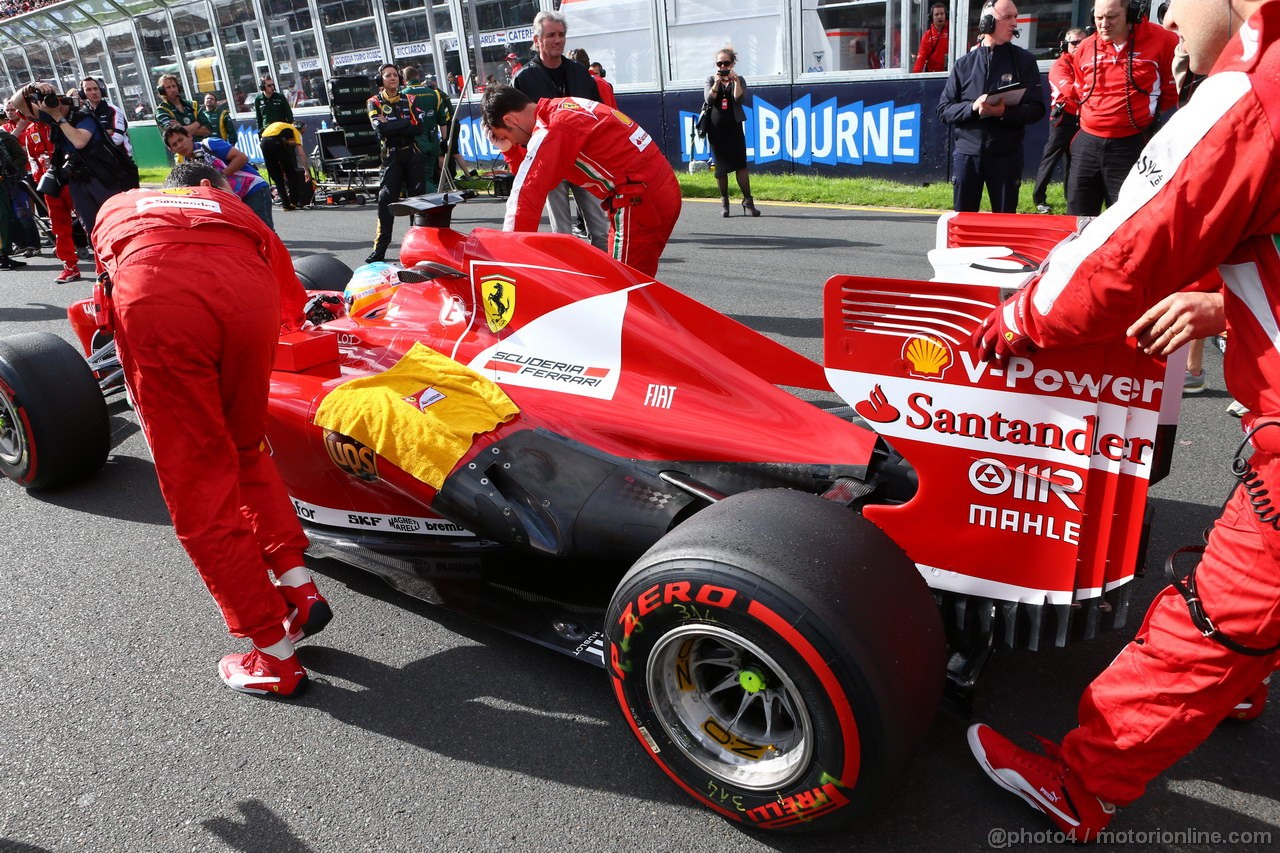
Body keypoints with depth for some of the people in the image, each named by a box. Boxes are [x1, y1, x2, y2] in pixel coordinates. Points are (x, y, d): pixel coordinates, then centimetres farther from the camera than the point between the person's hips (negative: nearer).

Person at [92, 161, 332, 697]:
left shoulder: (118, 207, 41)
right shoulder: (230, 208, 38)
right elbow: (292, 301, 37)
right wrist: (280, 323, 60)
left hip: (152, 299, -1)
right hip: (245, 294, 1)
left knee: (198, 488, 6)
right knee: (246, 452, 26)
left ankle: (274, 655, 10)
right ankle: (297, 586, 17)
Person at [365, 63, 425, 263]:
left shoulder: (409, 100, 10)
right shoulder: (375, 102, 4)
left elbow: (419, 127, -6)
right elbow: (380, 128, -14)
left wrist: (391, 127, -11)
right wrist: (406, 123, -10)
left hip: (413, 154, 2)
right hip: (391, 156, -2)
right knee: (386, 201, -7)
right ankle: (380, 248, -4)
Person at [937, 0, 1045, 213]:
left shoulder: (1024, 60, 5)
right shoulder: (964, 63, 6)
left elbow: (1036, 108, -1)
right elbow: (944, 109, 4)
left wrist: (1006, 112, -20)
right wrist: (972, 107, -15)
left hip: (1006, 155, 0)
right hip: (966, 153, 0)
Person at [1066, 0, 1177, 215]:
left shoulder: (1159, 40, -6)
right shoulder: (1085, 48, 5)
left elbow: (1172, 91, 4)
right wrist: (1097, 113, 13)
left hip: (1131, 145, -4)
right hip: (1087, 143, 4)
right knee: (1077, 218, 8)